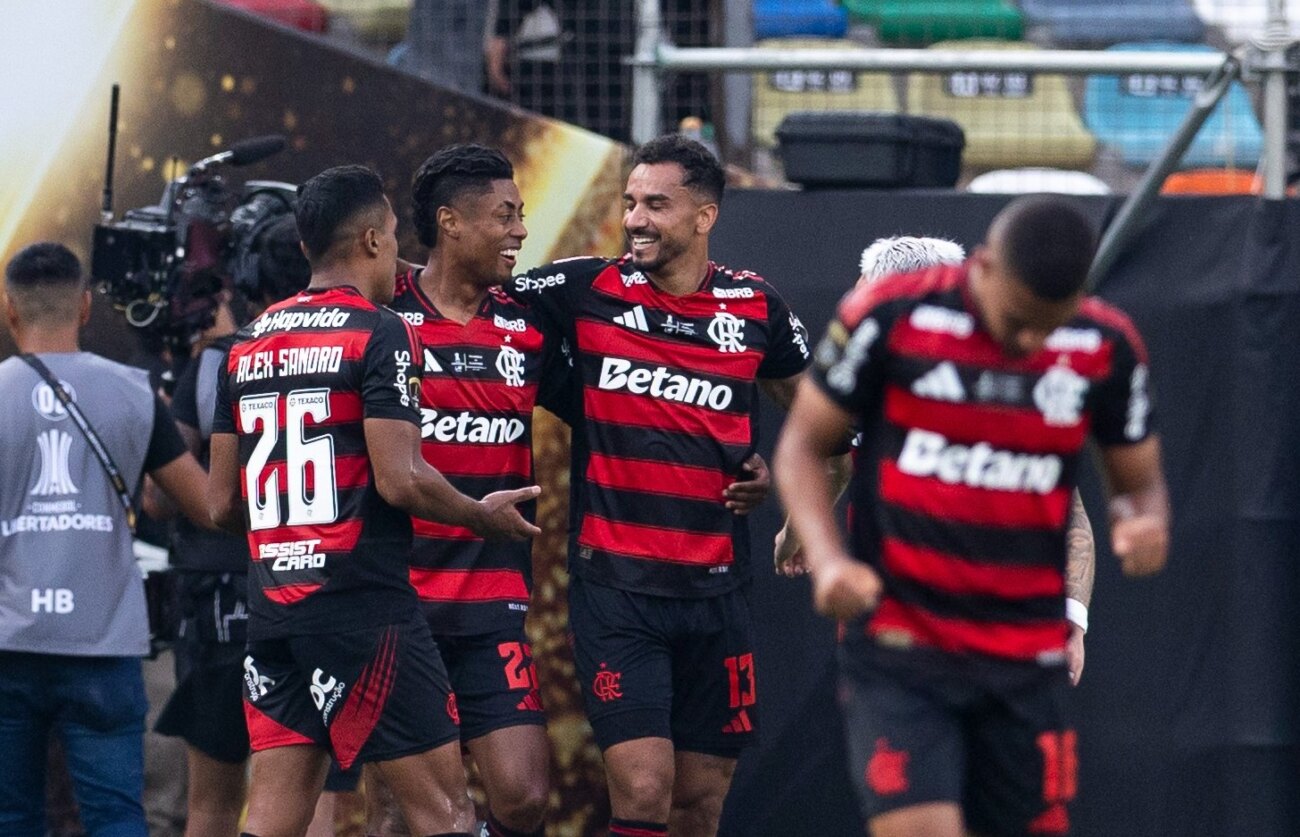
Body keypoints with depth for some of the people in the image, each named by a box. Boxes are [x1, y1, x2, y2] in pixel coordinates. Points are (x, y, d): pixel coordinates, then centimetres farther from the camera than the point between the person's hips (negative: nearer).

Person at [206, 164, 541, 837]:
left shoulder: (247, 344, 13)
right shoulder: (379, 334, -8)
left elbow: (222, 504, 14)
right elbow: (399, 479, -16)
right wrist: (484, 516, 1)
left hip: (273, 600, 7)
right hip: (363, 604, -7)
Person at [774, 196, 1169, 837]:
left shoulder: (1107, 348, -1)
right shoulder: (890, 316, -9)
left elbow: (1139, 479, 13)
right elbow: (803, 444, 1)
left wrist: (1142, 520, -13)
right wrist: (827, 558, -16)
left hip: (1027, 664, 3)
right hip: (899, 649, -3)